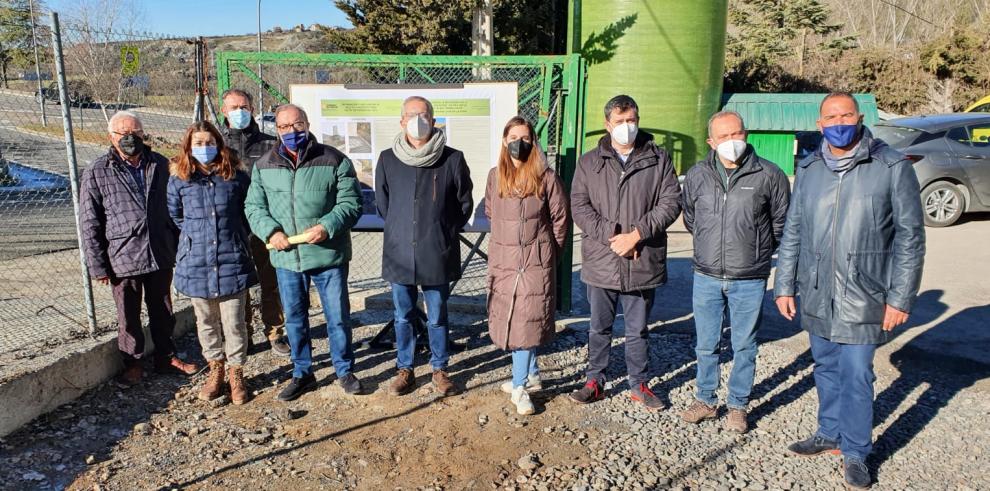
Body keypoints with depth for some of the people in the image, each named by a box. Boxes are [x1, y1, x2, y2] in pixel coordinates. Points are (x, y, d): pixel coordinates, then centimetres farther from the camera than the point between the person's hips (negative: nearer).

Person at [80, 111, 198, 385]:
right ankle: (133, 365, 29)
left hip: (161, 256, 3)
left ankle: (166, 357, 33)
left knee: (163, 312, 16)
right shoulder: (97, 174, -6)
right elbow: (89, 225, -4)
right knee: (129, 317, 11)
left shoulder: (161, 165, 3)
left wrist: (178, 247, 11)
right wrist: (97, 266, -6)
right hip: (123, 259, -3)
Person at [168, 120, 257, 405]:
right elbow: (174, 216, 14)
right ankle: (215, 371, 30)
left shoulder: (236, 176, -1)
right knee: (206, 323, 13)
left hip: (232, 261, -1)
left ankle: (236, 374, 19)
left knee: (234, 323, 3)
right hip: (196, 264, 2)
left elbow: (249, 210, 12)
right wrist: (195, 235, 10)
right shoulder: (179, 179, 1)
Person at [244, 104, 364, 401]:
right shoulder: (264, 166, 6)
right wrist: (271, 231, -10)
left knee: (337, 316, 6)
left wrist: (327, 227, -21)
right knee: (294, 318, 14)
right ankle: (302, 373, 31)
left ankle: (345, 370, 25)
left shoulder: (334, 161, -4)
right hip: (285, 256, 3)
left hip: (328, 254, -3)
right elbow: (254, 206, 9)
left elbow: (350, 204, -5)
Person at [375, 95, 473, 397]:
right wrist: (399, 230, 10)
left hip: (438, 255, -2)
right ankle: (405, 370, 29)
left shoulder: (452, 159, -6)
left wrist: (445, 233, 5)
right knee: (403, 317, 13)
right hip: (399, 255, 2)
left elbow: (465, 204, 5)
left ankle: (439, 370, 28)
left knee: (437, 317, 11)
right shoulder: (388, 160, 0)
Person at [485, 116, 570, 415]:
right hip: (502, 260, 4)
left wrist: (549, 250, 5)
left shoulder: (546, 177, -4)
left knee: (526, 319, -4)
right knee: (508, 319, 9)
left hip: (536, 261, -4)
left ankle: (520, 387, 3)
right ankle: (531, 376, 26)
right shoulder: (495, 176, 6)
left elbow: (560, 217, 2)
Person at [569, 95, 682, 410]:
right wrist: (612, 236, -15)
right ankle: (595, 382, 30)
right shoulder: (590, 162, 4)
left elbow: (670, 202, -4)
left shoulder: (658, 159, 3)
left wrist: (636, 234, -14)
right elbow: (579, 207, -4)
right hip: (601, 262, 1)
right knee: (599, 328, 14)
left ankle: (639, 385, 30)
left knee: (637, 331, 13)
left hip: (643, 263, 0)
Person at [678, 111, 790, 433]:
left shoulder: (769, 175, -7)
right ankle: (706, 401, 29)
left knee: (744, 347, 10)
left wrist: (756, 250, 7)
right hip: (706, 277, 2)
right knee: (706, 345, 13)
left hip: (750, 281, -2)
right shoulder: (697, 175, 0)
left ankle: (737, 406, 26)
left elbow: (782, 222, 5)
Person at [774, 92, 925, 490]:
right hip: (816, 297, 4)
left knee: (855, 375, 1)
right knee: (826, 370, 17)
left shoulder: (892, 167, -6)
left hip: (862, 298, -4)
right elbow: (792, 233, 10)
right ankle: (830, 434, 35)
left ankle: (855, 453, 19)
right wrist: (784, 286, 7)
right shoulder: (809, 170, 6)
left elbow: (910, 236, -6)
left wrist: (901, 297, -9)